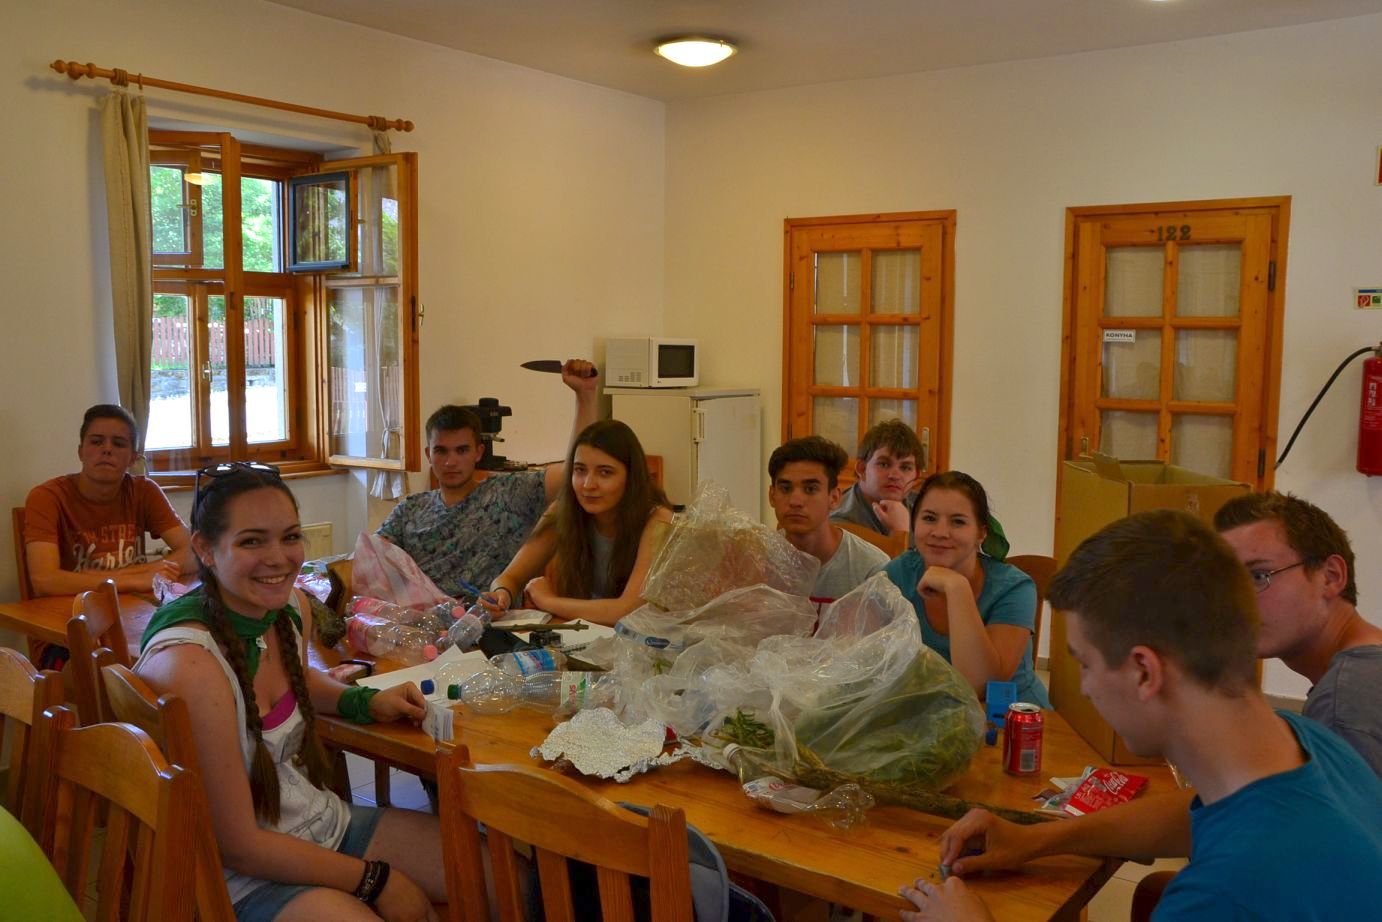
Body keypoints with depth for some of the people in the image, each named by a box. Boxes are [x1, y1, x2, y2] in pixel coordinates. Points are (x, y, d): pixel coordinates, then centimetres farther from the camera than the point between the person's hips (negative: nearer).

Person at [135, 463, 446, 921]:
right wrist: (376, 880, -13)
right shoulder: (189, 664, -27)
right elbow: (238, 846, -20)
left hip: (326, 822, 8)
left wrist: (367, 702, 4)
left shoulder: (291, 607, -4)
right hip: (244, 877, -7)